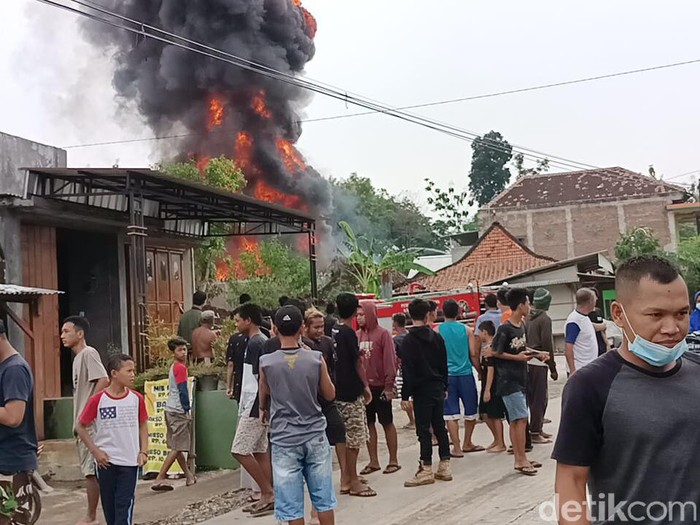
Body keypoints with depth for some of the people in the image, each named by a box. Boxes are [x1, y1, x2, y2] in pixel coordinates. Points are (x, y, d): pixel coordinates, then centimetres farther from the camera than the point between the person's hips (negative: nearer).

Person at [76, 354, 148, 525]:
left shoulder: (137, 398, -1)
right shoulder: (98, 399, -8)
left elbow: (142, 426, 11)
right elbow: (81, 427, 1)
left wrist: (143, 451, 0)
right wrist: (95, 451, -6)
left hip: (130, 461, 1)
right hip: (106, 462, -1)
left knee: (124, 505, -4)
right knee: (109, 505, 11)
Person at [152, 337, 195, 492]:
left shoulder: (174, 367, 15)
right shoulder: (181, 368, -13)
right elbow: (183, 391, -16)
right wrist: (187, 409, -6)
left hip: (170, 410, 10)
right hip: (179, 411, -10)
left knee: (177, 446, 14)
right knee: (177, 448, -8)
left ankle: (189, 476, 27)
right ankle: (160, 479, -12)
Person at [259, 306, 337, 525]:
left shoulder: (266, 362, -7)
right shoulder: (316, 359, -6)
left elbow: (263, 401, 9)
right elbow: (330, 395, 7)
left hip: (284, 439, -1)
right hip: (315, 435, 1)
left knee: (292, 505, 5)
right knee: (324, 499, 14)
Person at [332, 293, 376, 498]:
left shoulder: (333, 332, 7)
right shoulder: (348, 333, -15)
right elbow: (357, 363, -11)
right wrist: (366, 386, 0)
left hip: (338, 390, 8)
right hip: (351, 392, -8)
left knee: (344, 437, 15)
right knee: (354, 438, -1)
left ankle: (346, 479, 22)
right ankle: (353, 482, 5)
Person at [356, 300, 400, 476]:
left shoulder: (382, 334, -8)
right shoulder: (356, 336, 5)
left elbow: (390, 360, -10)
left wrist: (389, 385, -14)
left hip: (380, 387, -5)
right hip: (362, 387, 5)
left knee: (387, 423, 5)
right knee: (368, 424, 10)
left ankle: (393, 460, 14)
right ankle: (373, 462, 19)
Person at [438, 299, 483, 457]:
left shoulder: (437, 331, -1)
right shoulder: (466, 330, 0)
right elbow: (474, 354, 0)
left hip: (446, 375, 0)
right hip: (465, 374, 1)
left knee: (451, 414, 3)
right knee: (471, 411, 16)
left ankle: (457, 448, 2)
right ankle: (467, 444, 26)